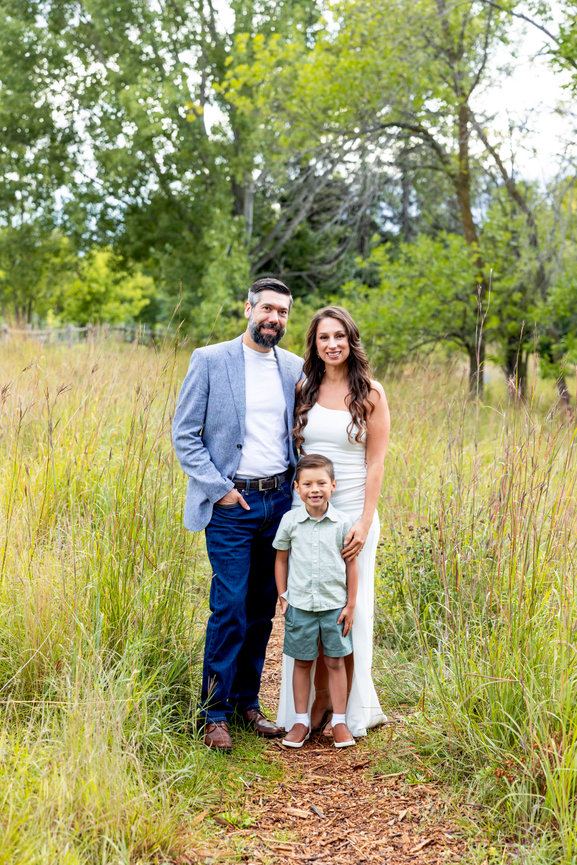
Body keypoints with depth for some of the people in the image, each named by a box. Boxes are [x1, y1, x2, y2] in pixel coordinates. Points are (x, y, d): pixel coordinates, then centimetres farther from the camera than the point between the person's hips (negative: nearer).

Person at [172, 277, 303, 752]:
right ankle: (215, 713, 5)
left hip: (279, 500, 4)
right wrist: (218, 488, -10)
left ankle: (247, 702, 22)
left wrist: (300, 491, 5)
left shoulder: (295, 368, 9)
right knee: (230, 610, -7)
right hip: (231, 503, -4)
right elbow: (185, 434, -4)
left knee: (263, 610, 9)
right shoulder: (210, 361, -3)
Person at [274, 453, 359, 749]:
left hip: (334, 605, 0)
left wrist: (351, 605, 1)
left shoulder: (342, 523, -5)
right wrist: (283, 598, 4)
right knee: (302, 662, 9)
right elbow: (281, 559, 7)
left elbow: (351, 564, 1)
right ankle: (301, 721, 20)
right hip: (299, 604, 0)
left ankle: (339, 721, 17)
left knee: (335, 661, 7)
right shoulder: (290, 521, -4)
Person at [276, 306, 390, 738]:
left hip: (351, 512, -3)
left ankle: (350, 711, 15)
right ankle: (316, 702, 19)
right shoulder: (303, 390, 6)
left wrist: (364, 522, -13)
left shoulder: (370, 394, -3)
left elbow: (375, 465, -5)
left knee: (349, 609, 2)